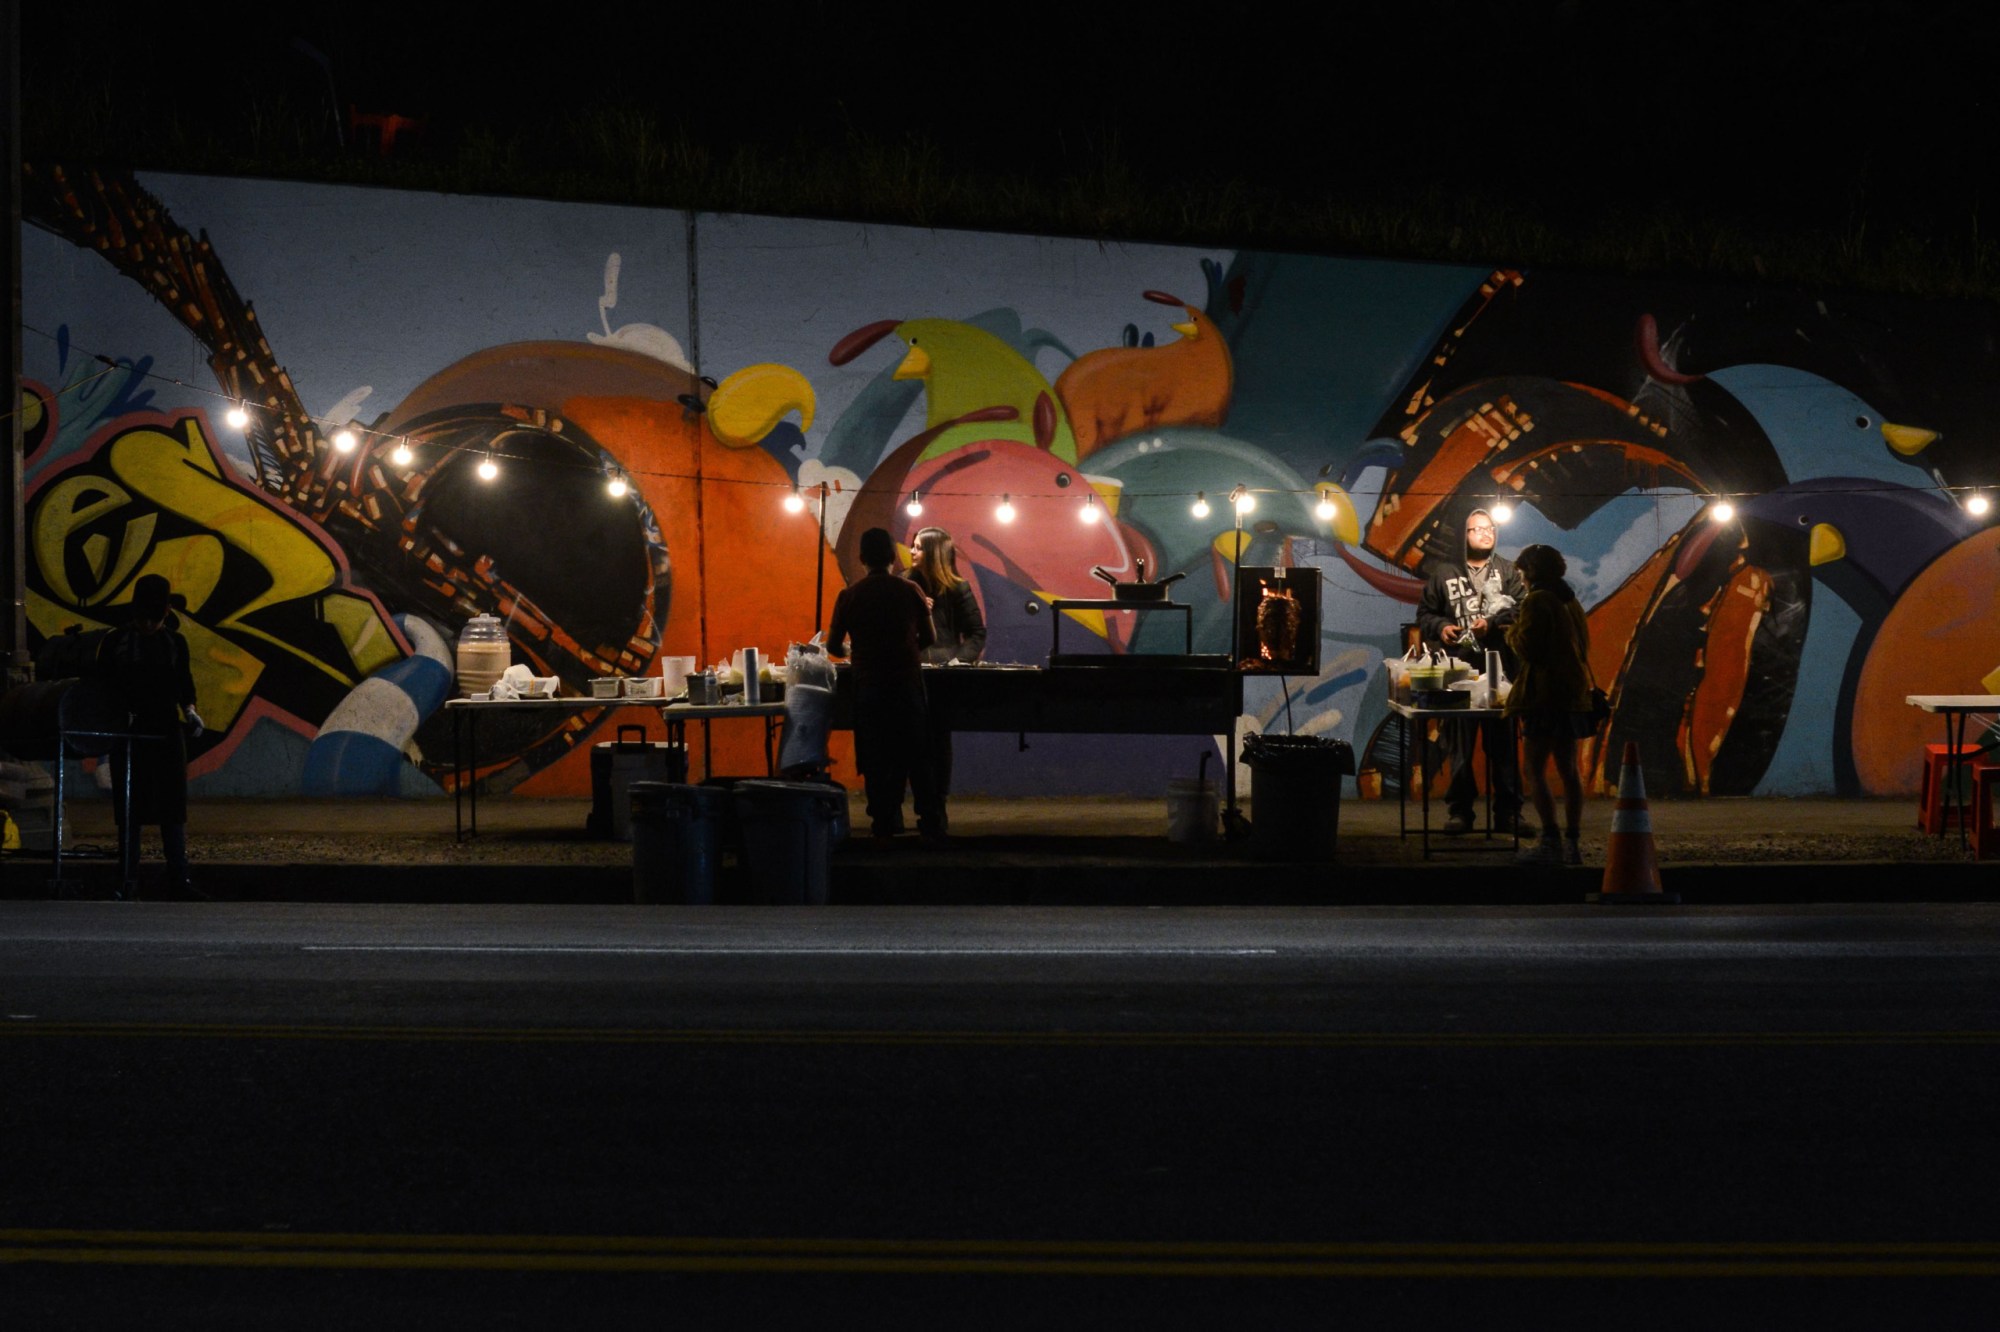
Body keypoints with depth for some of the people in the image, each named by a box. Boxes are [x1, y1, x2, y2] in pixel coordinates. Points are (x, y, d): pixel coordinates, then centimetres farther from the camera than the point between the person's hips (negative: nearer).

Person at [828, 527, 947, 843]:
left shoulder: (849, 597, -3)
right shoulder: (910, 591, -2)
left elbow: (834, 646, 4)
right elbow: (929, 638, 7)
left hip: (868, 684, 0)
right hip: (908, 683, 0)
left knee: (876, 760, 6)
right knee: (918, 757, 6)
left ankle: (883, 825, 5)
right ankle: (932, 825, 4)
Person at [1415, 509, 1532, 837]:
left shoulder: (1509, 572, 11)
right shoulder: (1444, 573, 13)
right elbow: (1424, 613, 15)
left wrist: (1493, 624, -15)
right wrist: (1440, 627, -5)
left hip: (1500, 669, 0)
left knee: (1504, 743, 1)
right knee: (1459, 745, 3)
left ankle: (1507, 811, 6)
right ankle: (1459, 811, 10)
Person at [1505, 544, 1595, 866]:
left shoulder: (1536, 602, -12)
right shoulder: (1572, 603, 15)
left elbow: (1527, 648, -18)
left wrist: (1513, 631, 3)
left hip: (1544, 695, -9)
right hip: (1573, 693, 9)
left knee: (1535, 771, -6)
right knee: (1568, 771, 10)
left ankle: (1551, 842, -14)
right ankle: (1572, 843, 10)